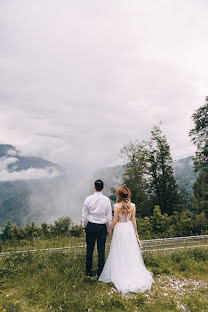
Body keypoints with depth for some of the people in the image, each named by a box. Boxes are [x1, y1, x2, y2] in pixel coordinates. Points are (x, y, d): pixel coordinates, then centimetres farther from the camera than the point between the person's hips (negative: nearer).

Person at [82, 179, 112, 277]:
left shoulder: (88, 199, -8)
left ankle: (88, 271, 21)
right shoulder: (106, 200, -7)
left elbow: (84, 215, -2)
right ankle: (100, 271, 17)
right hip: (102, 227, 0)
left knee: (89, 249, 11)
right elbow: (109, 216, -1)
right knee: (101, 249, 9)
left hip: (91, 226, 0)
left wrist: (84, 226, 10)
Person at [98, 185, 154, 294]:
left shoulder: (117, 206, -17)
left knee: (119, 253, 11)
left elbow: (115, 221, -12)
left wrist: (109, 230, 4)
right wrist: (136, 232, 10)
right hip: (129, 229, 4)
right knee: (131, 252, 16)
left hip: (119, 229, -3)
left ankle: (119, 274, 22)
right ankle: (134, 274, 26)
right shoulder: (132, 206, -6)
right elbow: (133, 220, 0)